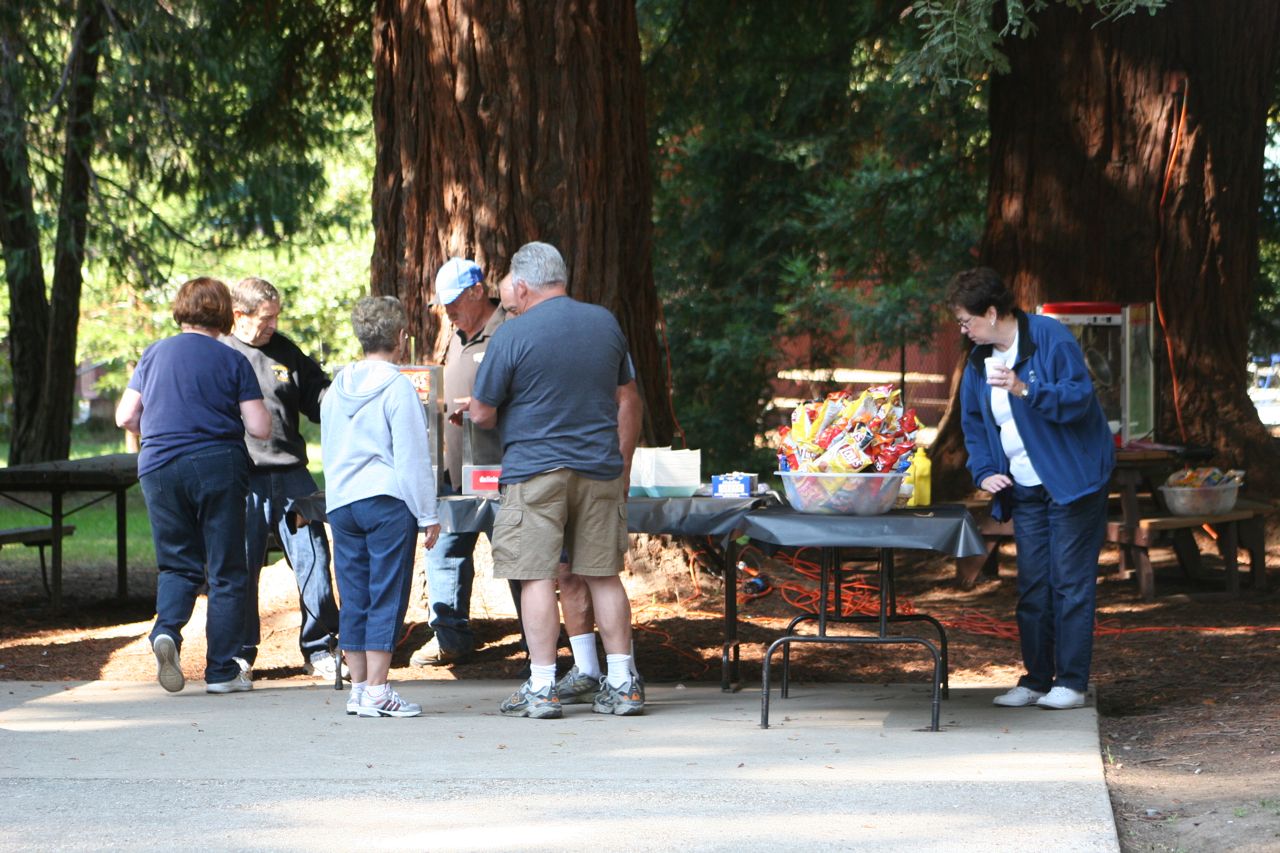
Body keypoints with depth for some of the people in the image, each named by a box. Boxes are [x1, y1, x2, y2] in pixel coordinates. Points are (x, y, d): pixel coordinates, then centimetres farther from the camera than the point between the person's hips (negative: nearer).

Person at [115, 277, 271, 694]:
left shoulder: (154, 354, 7)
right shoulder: (232, 361, -2)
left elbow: (125, 417, 8)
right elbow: (260, 428, -6)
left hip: (159, 468, 3)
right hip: (218, 467, -3)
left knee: (177, 563, 15)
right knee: (225, 571, 6)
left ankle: (167, 629, -13)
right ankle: (221, 671, 5)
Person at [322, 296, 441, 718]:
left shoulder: (337, 388, 11)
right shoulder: (397, 387, -8)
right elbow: (413, 456, -9)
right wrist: (427, 513, -4)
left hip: (341, 504, 6)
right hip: (388, 501, -6)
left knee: (354, 598, 9)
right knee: (386, 597, -4)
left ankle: (358, 688, 12)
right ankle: (376, 691, -7)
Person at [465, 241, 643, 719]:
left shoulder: (513, 335, -8)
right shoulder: (605, 323, 8)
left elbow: (482, 415, -3)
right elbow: (627, 401, 14)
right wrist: (621, 466, 21)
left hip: (535, 469, -5)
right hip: (600, 469, 5)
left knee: (537, 576, -2)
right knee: (604, 575, 9)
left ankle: (542, 689, -4)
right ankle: (621, 684, 9)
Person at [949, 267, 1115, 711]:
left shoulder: (1050, 337, -14)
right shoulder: (979, 360, 7)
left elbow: (1080, 397, -19)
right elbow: (973, 422, 16)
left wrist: (1026, 390, -31)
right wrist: (984, 471, 1)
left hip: (1072, 481, -7)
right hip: (1025, 488, 7)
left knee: (1070, 581, -6)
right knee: (1031, 584, 7)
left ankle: (1071, 682, -1)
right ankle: (1035, 680, 13)